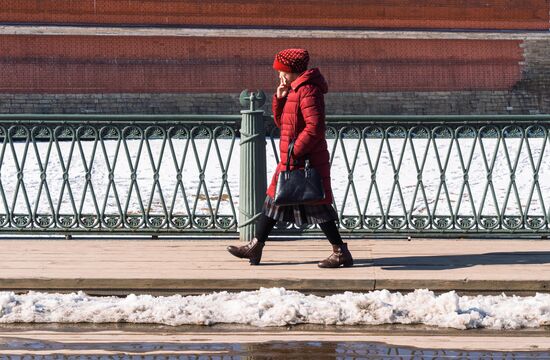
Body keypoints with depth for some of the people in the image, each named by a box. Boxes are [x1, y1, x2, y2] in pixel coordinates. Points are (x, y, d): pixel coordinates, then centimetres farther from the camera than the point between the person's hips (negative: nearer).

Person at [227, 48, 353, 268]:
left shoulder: (307, 90, -16)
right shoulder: (294, 90, 16)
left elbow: (315, 127, -25)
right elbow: (281, 122, 21)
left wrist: (295, 152, -23)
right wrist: (279, 99, 6)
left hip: (306, 162, -10)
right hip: (291, 161, 10)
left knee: (316, 206, -6)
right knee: (273, 201, 12)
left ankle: (341, 253, -1)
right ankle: (255, 248, 17)